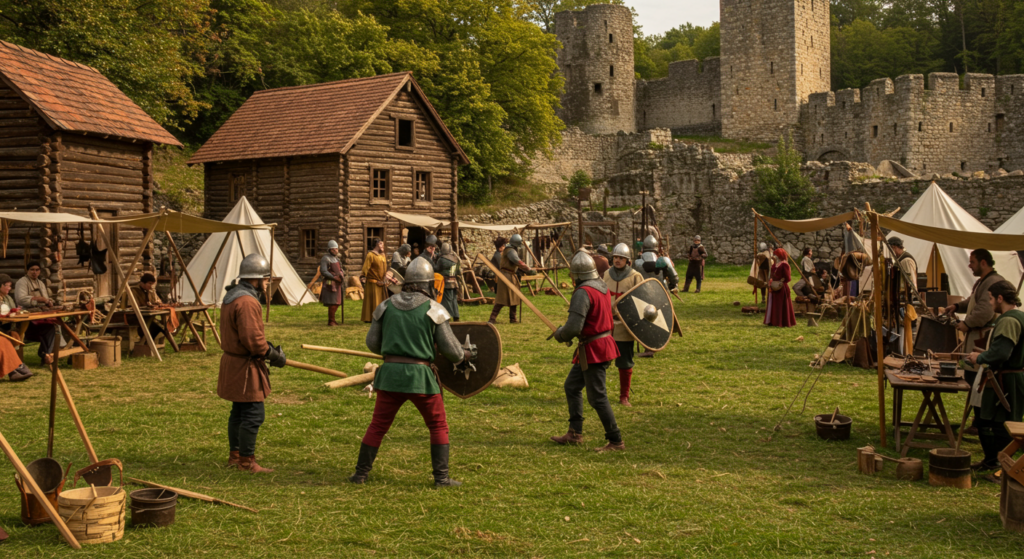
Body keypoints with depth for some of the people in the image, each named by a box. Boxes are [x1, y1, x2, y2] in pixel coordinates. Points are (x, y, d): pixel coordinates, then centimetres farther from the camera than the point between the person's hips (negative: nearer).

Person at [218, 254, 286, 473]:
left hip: (233, 361, 11)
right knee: (254, 414, -5)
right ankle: (246, 461, 1)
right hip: (245, 366, -11)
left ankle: (235, 455, 29)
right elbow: (252, 338, -26)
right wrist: (273, 354, -13)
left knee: (239, 411, 19)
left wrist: (267, 347, 14)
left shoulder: (231, 296, 13)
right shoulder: (247, 302, -22)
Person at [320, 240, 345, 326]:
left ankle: (332, 319, 21)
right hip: (330, 284, -8)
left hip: (337, 283, 8)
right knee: (332, 303, -11)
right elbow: (323, 272, -19)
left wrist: (342, 274, -2)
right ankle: (331, 321, -3)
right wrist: (334, 277, -22)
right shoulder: (325, 259, -10)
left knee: (337, 302, 9)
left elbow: (340, 270, 21)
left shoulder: (337, 259, 16)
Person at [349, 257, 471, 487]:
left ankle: (361, 473, 20)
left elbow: (372, 343, 10)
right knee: (438, 426, 13)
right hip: (419, 375, -3)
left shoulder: (386, 305, 5)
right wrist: (463, 356, 20)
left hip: (390, 373, 3)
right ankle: (441, 477, 11)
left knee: (377, 426, 14)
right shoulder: (433, 309, -5)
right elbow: (450, 348, -1)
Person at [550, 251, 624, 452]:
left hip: (593, 350, -10)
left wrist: (559, 334, -4)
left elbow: (573, 328, -27)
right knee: (572, 386, 18)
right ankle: (575, 434, 23)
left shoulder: (583, 293, -21)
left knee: (597, 397, -3)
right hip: (604, 343, 10)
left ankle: (616, 441, 5)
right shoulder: (603, 287, 9)